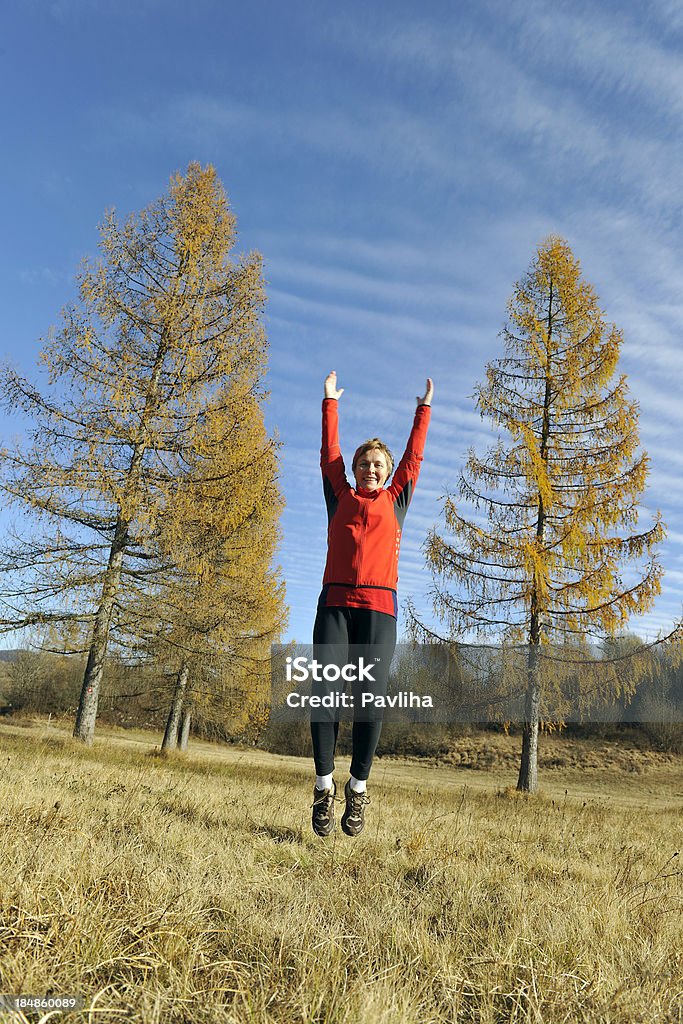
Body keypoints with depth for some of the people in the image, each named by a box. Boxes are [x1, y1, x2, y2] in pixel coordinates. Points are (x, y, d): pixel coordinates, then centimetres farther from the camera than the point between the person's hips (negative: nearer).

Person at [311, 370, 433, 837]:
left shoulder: (395, 500, 19)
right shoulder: (340, 496, 18)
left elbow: (414, 457, 25)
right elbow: (330, 453, 24)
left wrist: (425, 408, 33)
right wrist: (331, 403, 31)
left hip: (379, 606, 0)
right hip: (335, 602, 0)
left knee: (370, 697, -3)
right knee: (324, 691, -7)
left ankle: (359, 786, 12)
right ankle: (325, 783, 8)